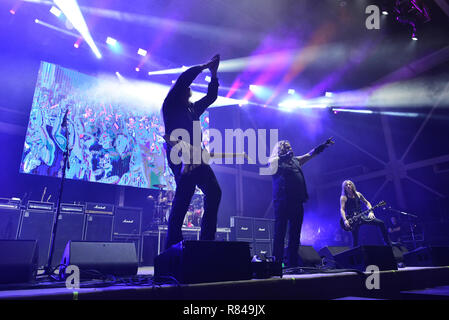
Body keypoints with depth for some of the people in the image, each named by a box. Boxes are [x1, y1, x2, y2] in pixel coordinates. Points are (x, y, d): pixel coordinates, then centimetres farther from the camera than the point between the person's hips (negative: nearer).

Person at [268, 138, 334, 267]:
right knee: (280, 234, -6)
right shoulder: (275, 162, 6)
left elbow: (310, 154, 30)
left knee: (295, 235, 7)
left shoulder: (296, 160, 24)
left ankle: (292, 265, 14)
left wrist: (324, 145, 29)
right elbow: (269, 162, -15)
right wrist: (286, 155, -9)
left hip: (297, 203, 7)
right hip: (282, 202, -7)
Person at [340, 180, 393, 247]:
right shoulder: (343, 197, -5)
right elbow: (342, 209, -14)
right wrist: (345, 220, -28)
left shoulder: (358, 194, 10)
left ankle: (388, 243, 6)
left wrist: (370, 212, -1)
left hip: (361, 216, 5)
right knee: (355, 239, -10)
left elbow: (366, 203, 17)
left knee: (381, 223, -5)